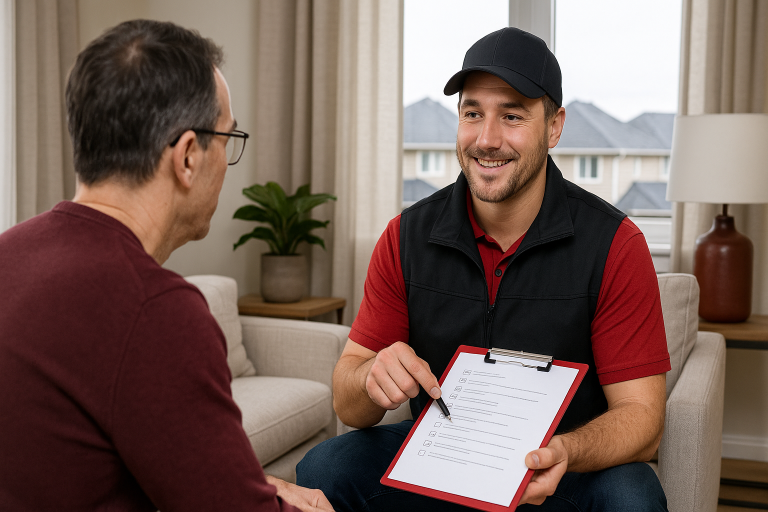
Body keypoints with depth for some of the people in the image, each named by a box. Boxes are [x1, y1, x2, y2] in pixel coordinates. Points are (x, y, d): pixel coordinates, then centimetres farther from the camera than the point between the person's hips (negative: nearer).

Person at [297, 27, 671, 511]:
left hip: (558, 471, -2)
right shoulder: (408, 236, -6)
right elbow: (347, 404, -5)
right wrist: (373, 379, -30)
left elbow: (641, 416, -15)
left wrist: (564, 452, -37)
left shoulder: (613, 243, -13)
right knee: (322, 470, -21)